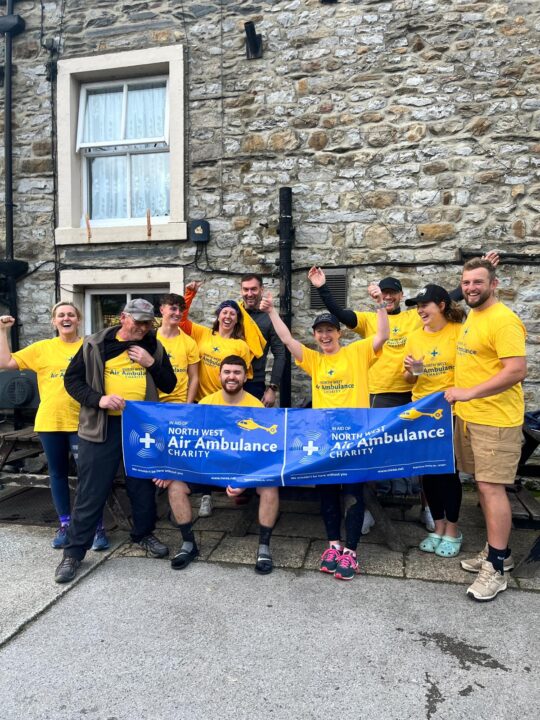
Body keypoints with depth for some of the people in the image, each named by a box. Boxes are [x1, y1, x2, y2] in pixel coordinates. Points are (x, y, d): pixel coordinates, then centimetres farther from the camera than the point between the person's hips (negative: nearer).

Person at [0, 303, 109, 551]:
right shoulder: (42, 348, 5)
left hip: (82, 421, -2)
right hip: (50, 421, 2)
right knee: (58, 473, 13)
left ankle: (97, 526, 14)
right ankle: (65, 524, 29)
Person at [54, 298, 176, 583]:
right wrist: (98, 399, -15)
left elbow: (169, 385, 7)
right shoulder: (95, 344, -1)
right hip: (101, 426, -2)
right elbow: (72, 379, 1)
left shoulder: (154, 348, 6)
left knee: (144, 485, 13)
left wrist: (151, 363, -10)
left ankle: (144, 534, 35)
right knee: (91, 490, 2)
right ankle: (74, 551, 15)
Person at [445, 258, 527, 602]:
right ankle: (498, 551, 30)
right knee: (484, 486, 15)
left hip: (496, 419, -9)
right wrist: (464, 399, 12)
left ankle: (496, 569, 8)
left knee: (492, 488, -4)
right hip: (469, 416, 9)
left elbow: (517, 370, -25)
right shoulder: (472, 316, 13)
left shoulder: (503, 320, -17)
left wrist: (470, 393, -26)